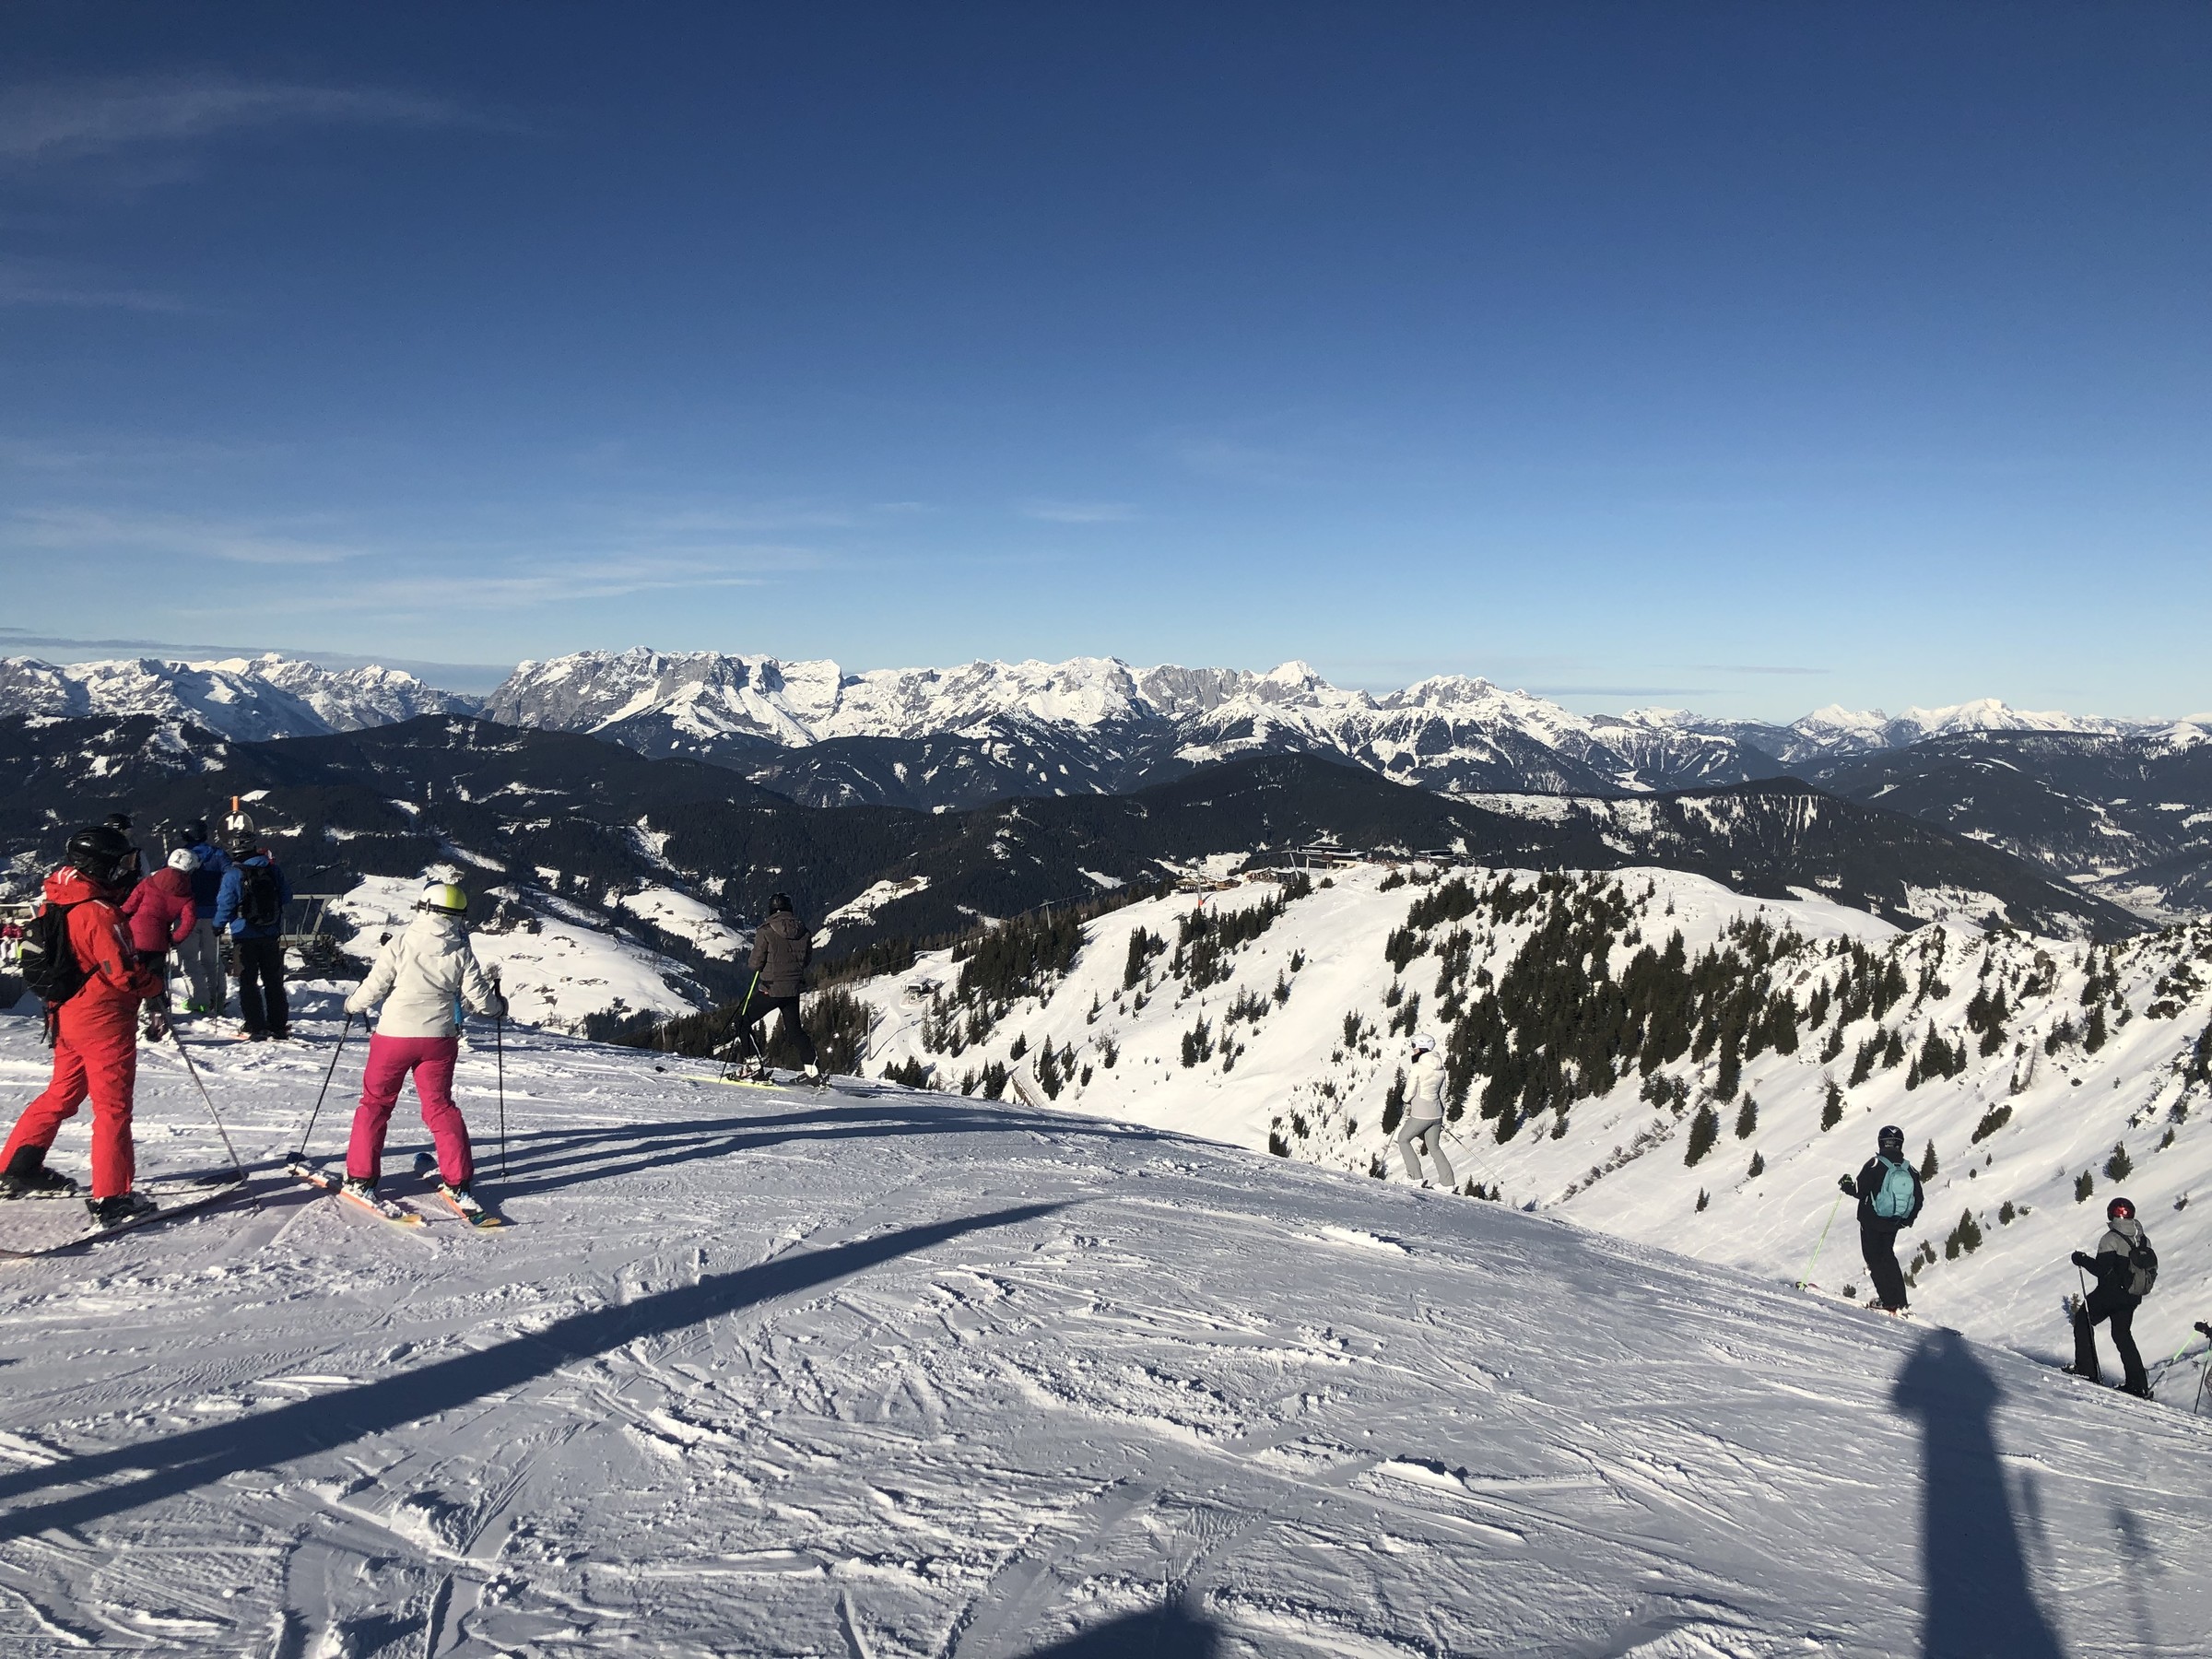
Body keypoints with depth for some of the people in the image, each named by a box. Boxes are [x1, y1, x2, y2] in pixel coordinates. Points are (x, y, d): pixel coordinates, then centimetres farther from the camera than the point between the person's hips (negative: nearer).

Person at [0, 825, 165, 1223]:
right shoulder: (99, 913, -22)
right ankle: (111, 1197, 1)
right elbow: (123, 972, -21)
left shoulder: (57, 903, 5)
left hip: (68, 1014, 9)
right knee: (113, 1106, -2)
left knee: (63, 1093, 23)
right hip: (104, 1019, -9)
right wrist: (155, 989, -3)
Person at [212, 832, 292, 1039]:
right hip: (272, 935, 3)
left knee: (248, 983, 4)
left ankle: (256, 1028, 1)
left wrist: (218, 925, 8)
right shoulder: (273, 870, -2)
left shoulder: (233, 875, -13)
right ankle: (279, 1026, 14)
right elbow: (287, 897, 5)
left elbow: (225, 905, -9)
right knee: (273, 981, 12)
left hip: (245, 936, -3)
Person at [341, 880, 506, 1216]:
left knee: (375, 1103, 14)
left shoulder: (401, 943, -8)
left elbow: (375, 986, -5)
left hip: (394, 1035, -2)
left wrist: (353, 1005, 16)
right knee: (440, 1107, 11)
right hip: (439, 1038, 2)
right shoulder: (460, 952, -4)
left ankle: (361, 1178, 14)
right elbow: (479, 998, -2)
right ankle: (458, 1183, 8)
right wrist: (498, 1007, 19)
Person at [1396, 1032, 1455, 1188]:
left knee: (1403, 1139, 14)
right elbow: (1442, 1094, 13)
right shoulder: (1440, 1068, 7)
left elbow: (1409, 1093, -12)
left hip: (1420, 1115, -7)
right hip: (1436, 1113, 7)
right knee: (1434, 1147, 18)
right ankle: (1448, 1183, 14)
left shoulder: (1416, 1068, -15)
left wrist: (1407, 1101, 11)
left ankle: (1416, 1176, 8)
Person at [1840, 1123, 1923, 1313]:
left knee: (1874, 1258, 3)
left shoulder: (1875, 1164, -16)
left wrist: (1846, 1185, 4)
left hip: (1871, 1222, -5)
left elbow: (1859, 1191, -17)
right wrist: (1907, 1220, 21)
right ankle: (1900, 1301, 19)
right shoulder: (1910, 1170, 0)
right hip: (1893, 1224, 5)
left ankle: (1888, 1300, -4)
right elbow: (1918, 1200, 5)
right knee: (1888, 1257, 20)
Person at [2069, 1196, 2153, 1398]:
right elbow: (2151, 1269, 10)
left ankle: (2087, 1370, 7)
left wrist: (2082, 1260, -7)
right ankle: (2139, 1384, 12)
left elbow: (2102, 1269, -21)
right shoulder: (2143, 1240, 4)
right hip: (2132, 1298, 7)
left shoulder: (2111, 1239, -18)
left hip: (2110, 1293, -7)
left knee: (2082, 1320, 12)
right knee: (2123, 1334, 17)